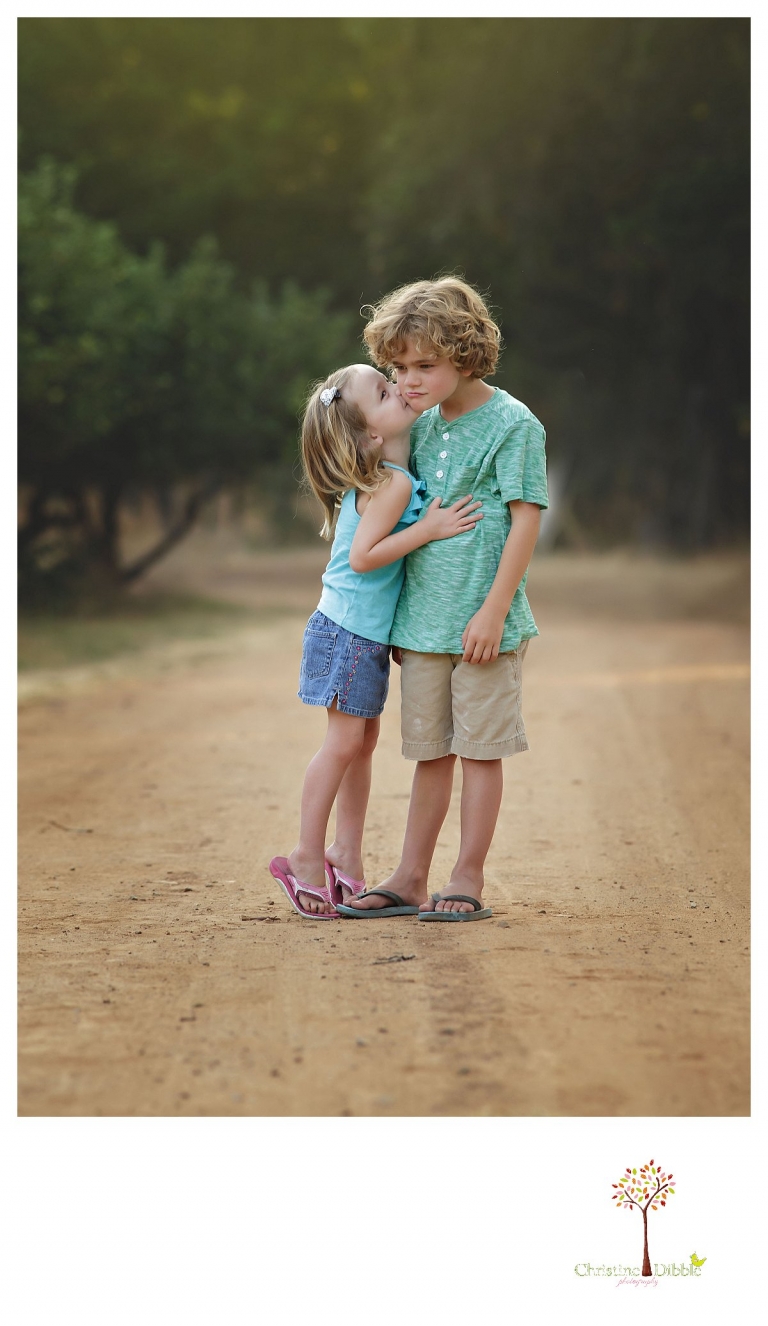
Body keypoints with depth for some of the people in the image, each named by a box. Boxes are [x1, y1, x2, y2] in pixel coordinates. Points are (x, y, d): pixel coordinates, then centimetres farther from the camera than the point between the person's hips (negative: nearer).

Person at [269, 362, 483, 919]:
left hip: (369, 631, 9)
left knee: (364, 739, 13)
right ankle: (308, 856, 3)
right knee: (344, 740, -5)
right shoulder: (394, 485, -20)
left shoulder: (393, 477, 8)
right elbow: (362, 557, -24)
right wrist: (428, 529, -23)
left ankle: (347, 854, 20)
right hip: (348, 629, -9)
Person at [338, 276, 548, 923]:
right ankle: (411, 878, 18)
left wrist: (494, 610, -16)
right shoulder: (421, 427, 10)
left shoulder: (512, 423, -9)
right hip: (423, 617, 6)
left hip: (483, 621, -6)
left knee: (479, 747, 2)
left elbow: (525, 519, -11)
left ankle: (468, 881, 9)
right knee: (430, 749, 12)